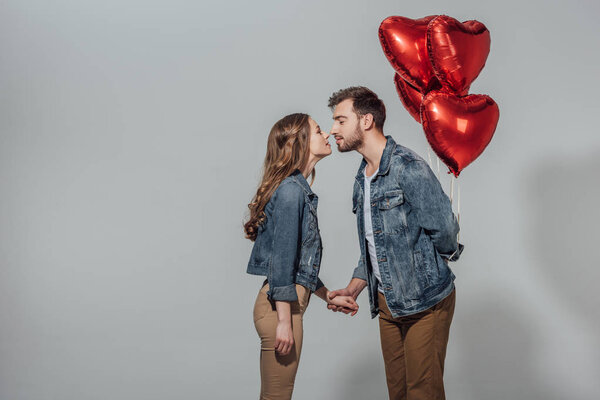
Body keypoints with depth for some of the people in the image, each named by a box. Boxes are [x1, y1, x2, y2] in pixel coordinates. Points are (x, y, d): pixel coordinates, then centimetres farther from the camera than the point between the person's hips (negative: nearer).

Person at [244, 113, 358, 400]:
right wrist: (284, 322, -19)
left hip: (288, 304, 10)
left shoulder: (299, 189, 15)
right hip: (281, 307, -10)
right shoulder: (291, 190, -14)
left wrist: (329, 296, 24)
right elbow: (281, 259, -18)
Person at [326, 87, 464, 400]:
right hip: (387, 303, 8)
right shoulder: (362, 178, 12)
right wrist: (353, 288, 8)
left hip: (425, 302, -8)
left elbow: (444, 230, -20)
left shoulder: (408, 168, -18)